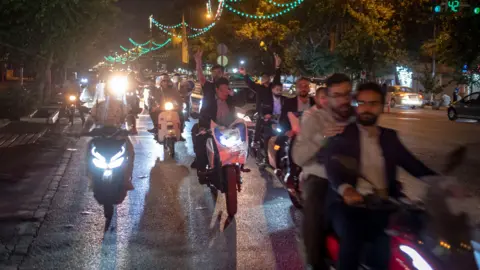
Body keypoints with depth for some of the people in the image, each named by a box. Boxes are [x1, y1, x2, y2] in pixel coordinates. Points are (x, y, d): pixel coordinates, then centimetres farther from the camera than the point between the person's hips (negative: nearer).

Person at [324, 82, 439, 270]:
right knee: (352, 238, -32)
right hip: (348, 202, -4)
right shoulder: (341, 134, 4)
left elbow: (413, 164, 12)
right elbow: (332, 167, -12)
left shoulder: (389, 136, 18)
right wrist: (345, 189, -33)